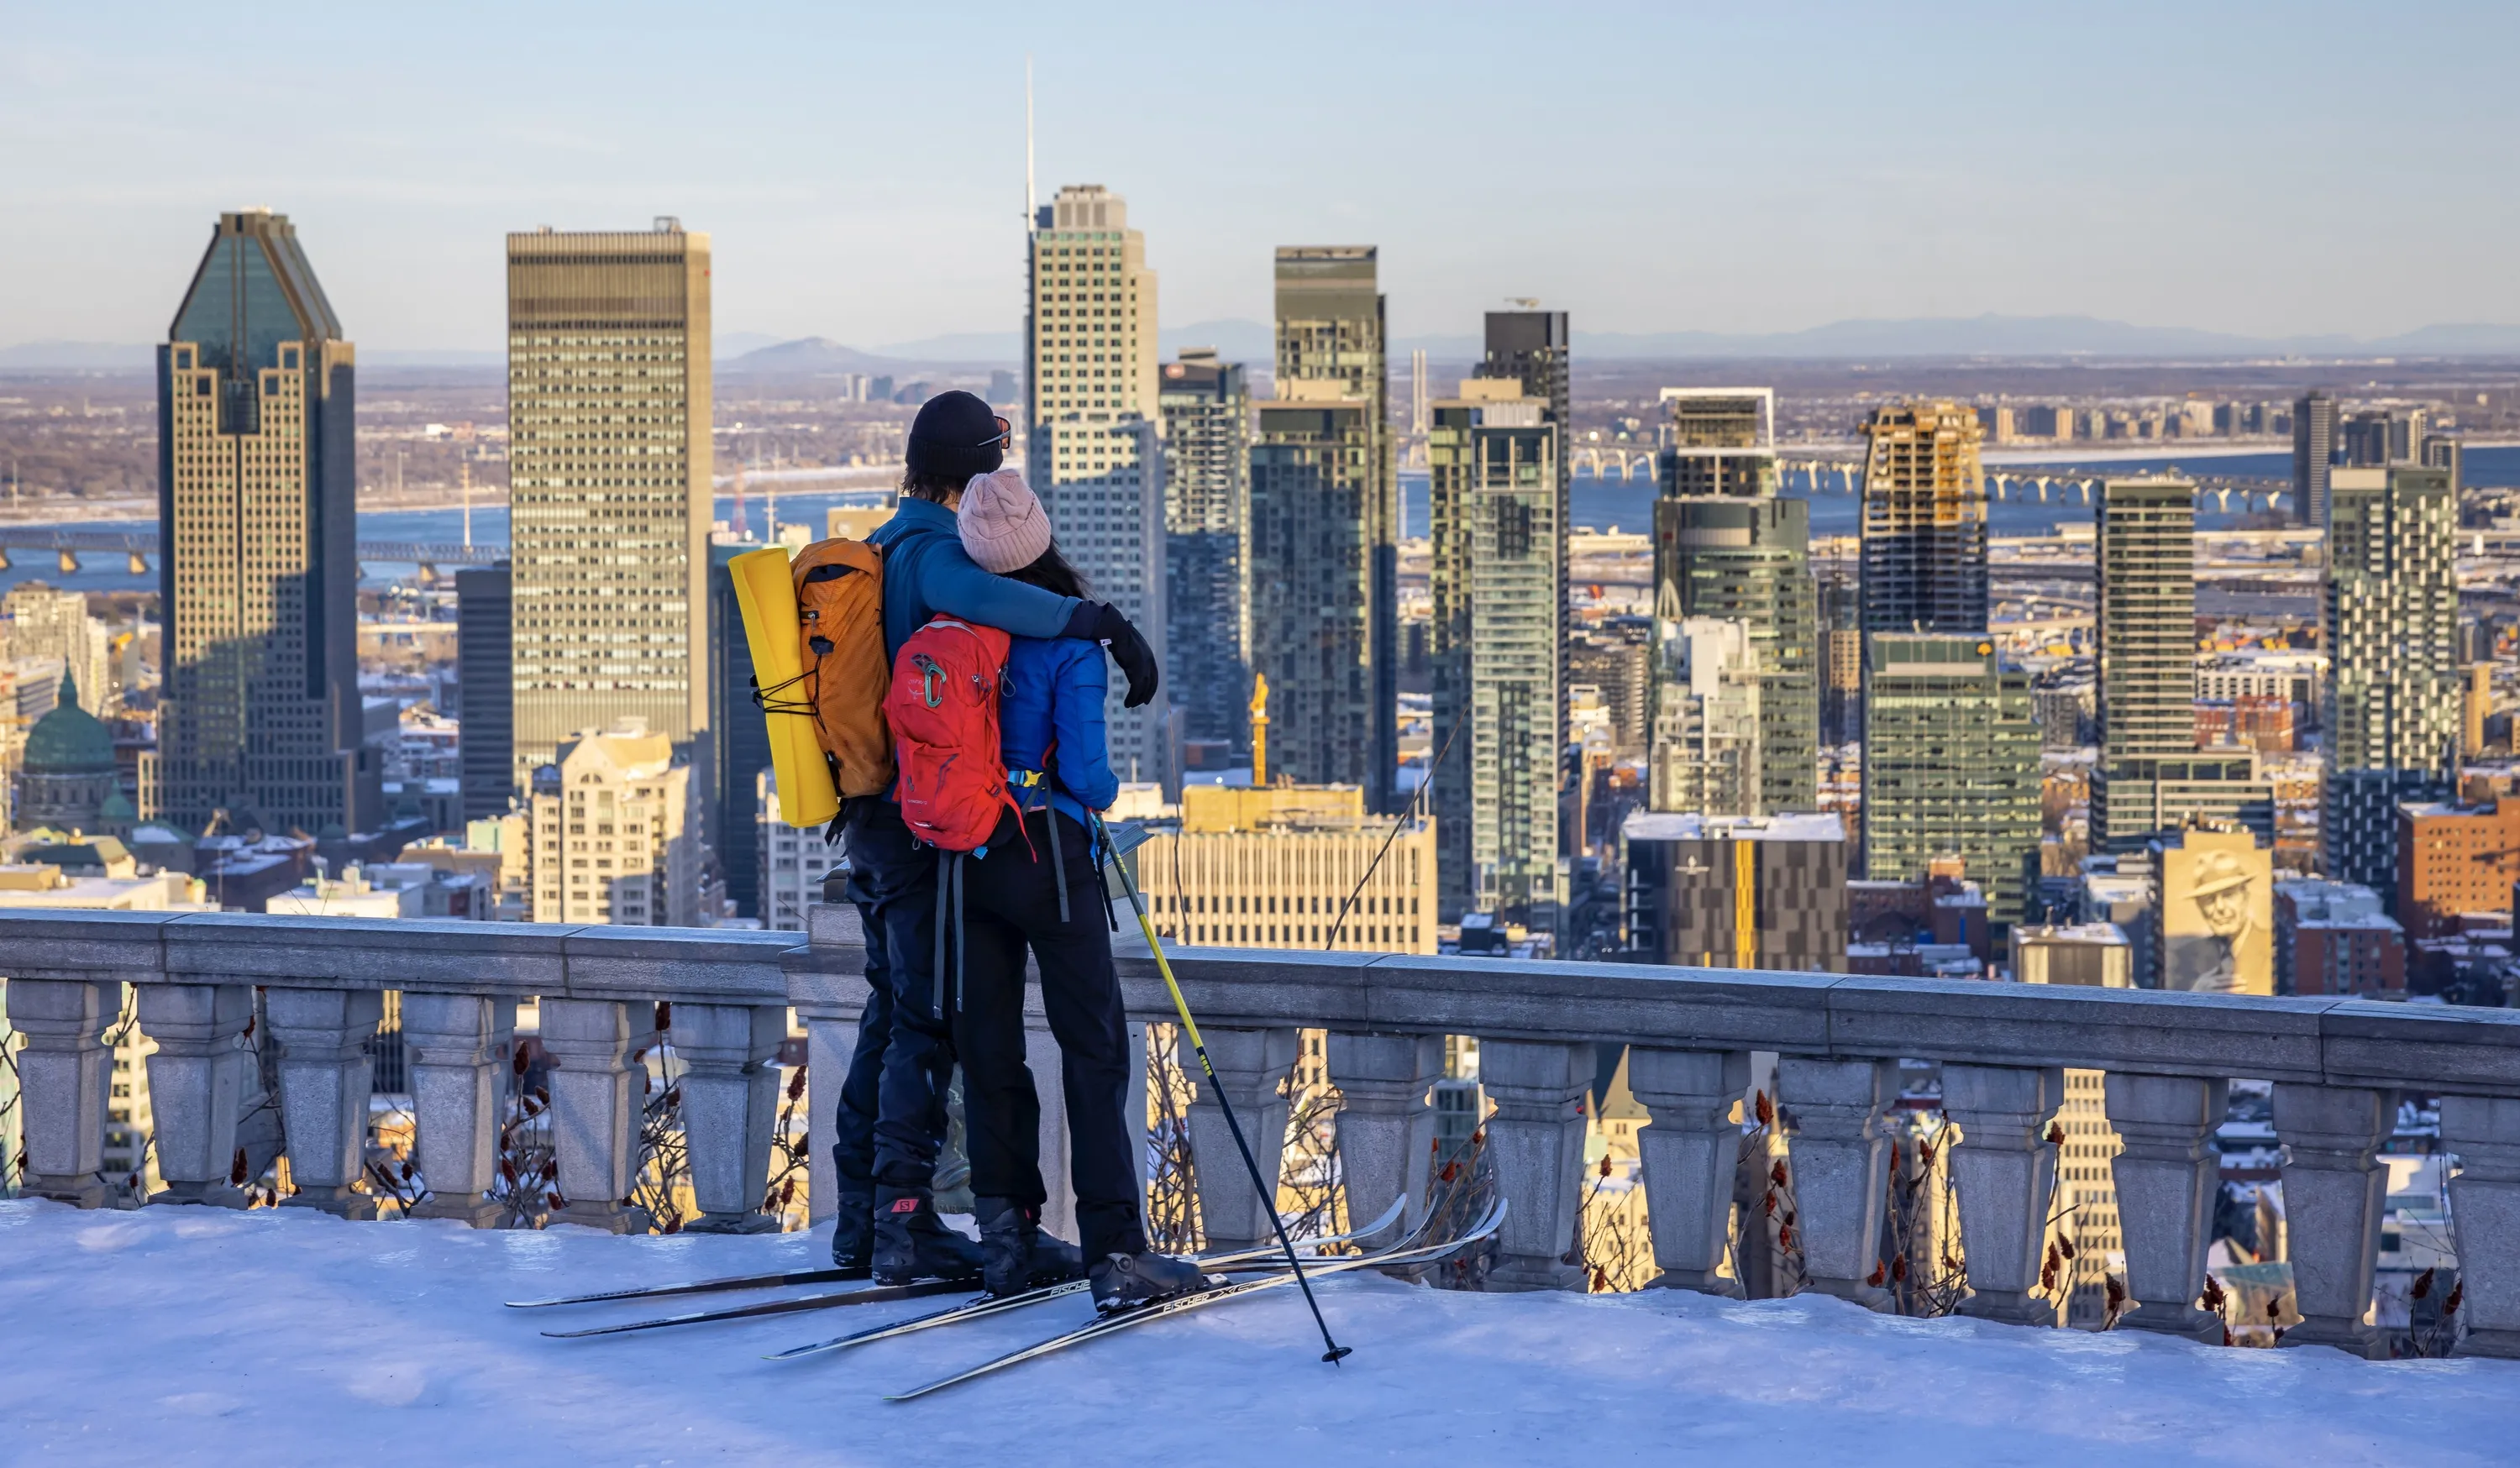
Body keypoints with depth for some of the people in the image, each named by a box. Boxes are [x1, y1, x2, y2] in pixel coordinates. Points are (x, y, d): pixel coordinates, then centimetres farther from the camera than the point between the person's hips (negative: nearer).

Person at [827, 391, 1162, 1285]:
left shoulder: (883, 549, 16)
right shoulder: (933, 552, -15)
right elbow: (973, 595, -38)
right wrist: (1096, 621, -43)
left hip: (874, 818, 10)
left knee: (891, 1011, 15)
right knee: (928, 1020, -7)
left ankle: (861, 1220, 19)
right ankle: (905, 1220, -8)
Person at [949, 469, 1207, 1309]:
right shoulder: (1069, 638, -14)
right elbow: (1082, 768, -16)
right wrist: (1106, 791, 5)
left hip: (965, 855, 5)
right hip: (1047, 853, -5)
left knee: (988, 1047, 12)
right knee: (1094, 1048, -1)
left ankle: (1008, 1238, 16)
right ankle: (1116, 1253, -5)